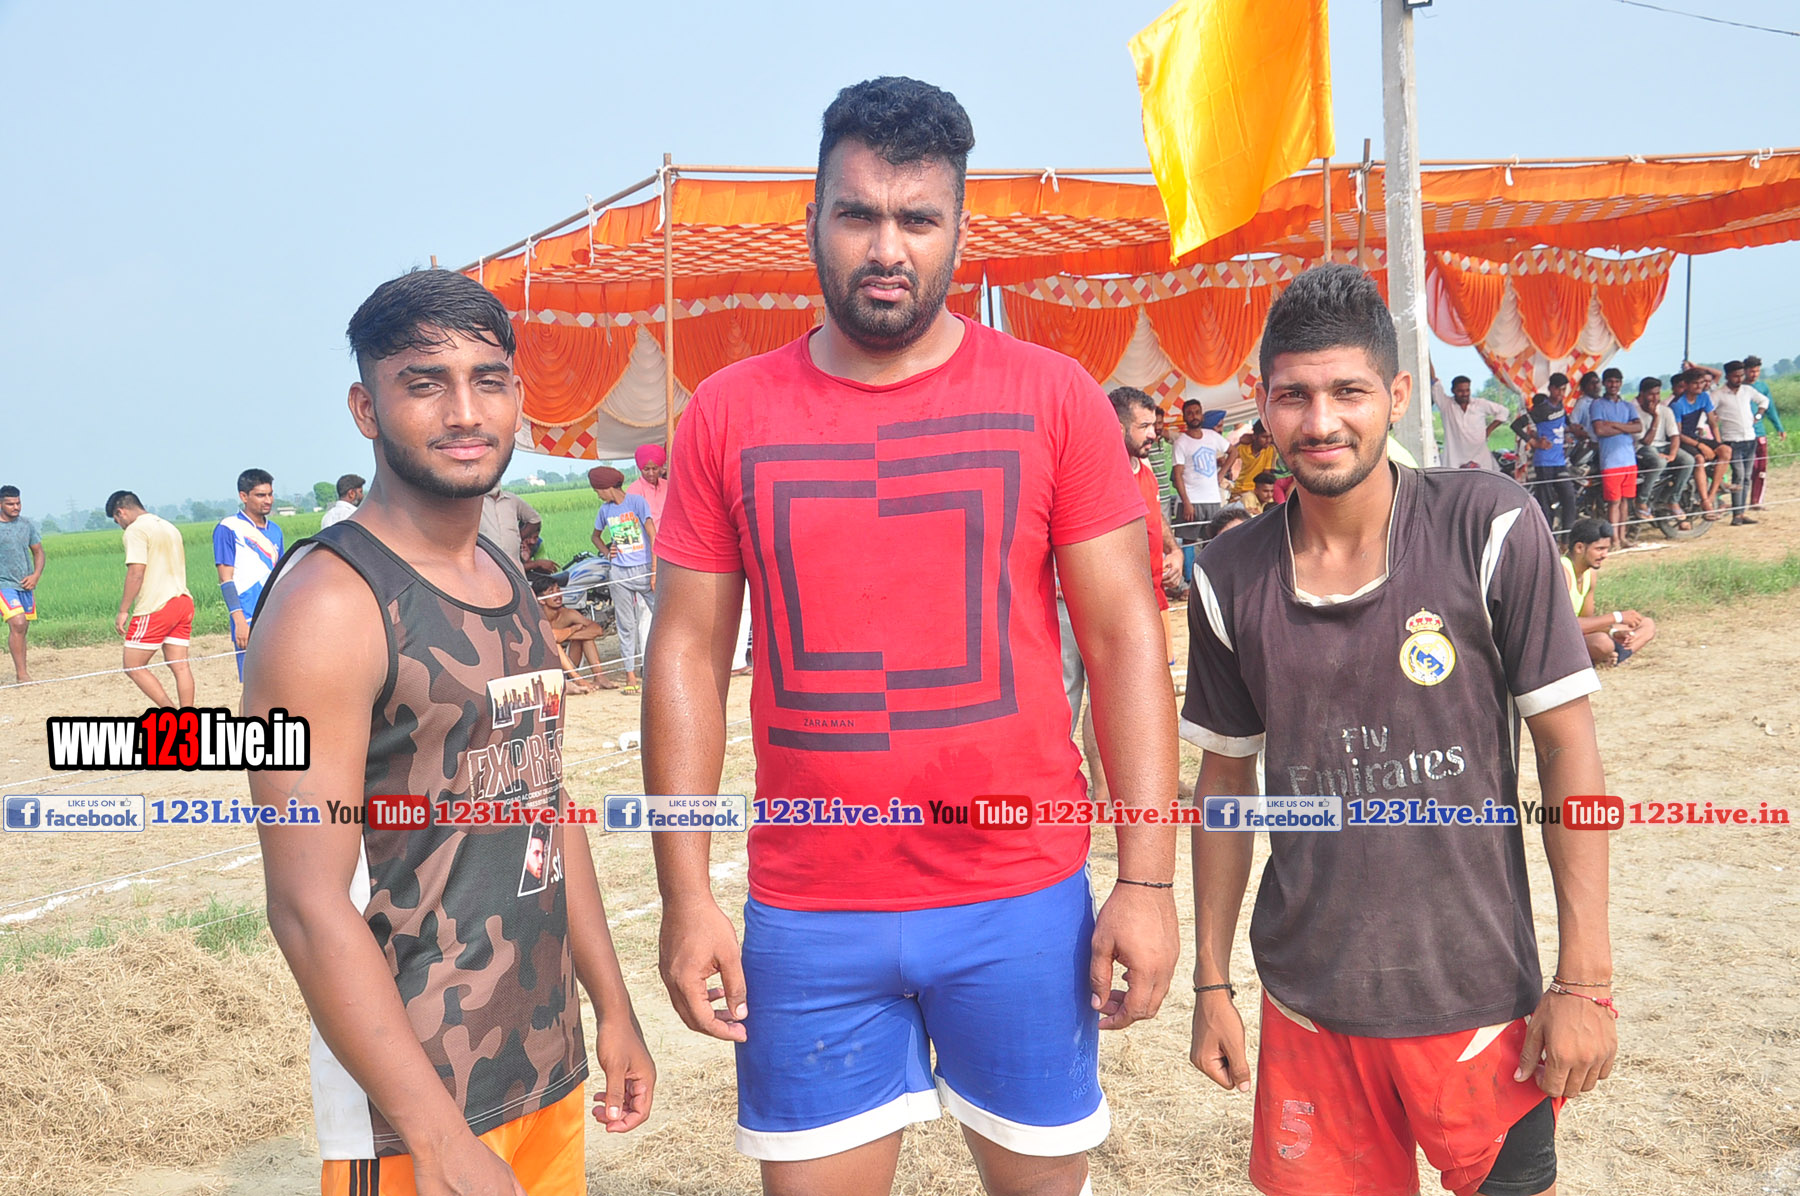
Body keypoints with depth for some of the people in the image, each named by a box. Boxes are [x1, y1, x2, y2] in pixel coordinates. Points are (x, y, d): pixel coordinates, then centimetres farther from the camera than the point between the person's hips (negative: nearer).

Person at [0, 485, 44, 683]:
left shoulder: (27, 524, 8)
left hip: (26, 585, 5)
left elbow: (38, 552, 15)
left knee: (22, 628, 10)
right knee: (17, 623, -19)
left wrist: (36, 575, -1)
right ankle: (21, 672, -16)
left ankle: (19, 668, 21)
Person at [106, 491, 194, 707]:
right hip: (182, 602, 8)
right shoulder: (169, 527, 19)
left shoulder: (136, 530, -8)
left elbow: (136, 573, -16)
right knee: (179, 665, 6)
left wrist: (123, 611, -12)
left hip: (155, 608, -8)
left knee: (133, 666, 1)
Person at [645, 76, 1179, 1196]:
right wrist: (686, 894, -1)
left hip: (1023, 900, 0)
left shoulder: (1054, 396, -2)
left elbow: (1125, 637, -3)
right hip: (806, 914, 1)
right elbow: (689, 653, 3)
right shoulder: (728, 413, 2)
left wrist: (1148, 878, -7)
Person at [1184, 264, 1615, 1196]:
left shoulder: (1490, 532, -11)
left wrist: (1585, 978, -8)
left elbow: (1567, 746, -7)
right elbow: (1226, 779, 5)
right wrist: (1210, 981, 8)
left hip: (1480, 994, -1)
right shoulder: (1229, 579, -4)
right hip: (1308, 1004, 2)